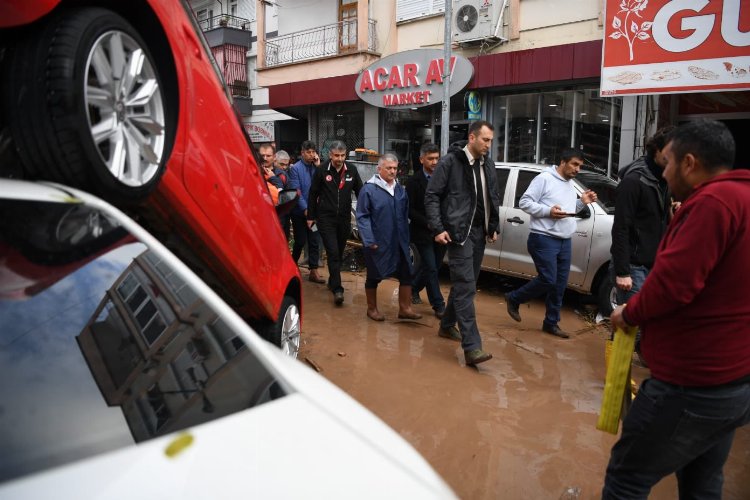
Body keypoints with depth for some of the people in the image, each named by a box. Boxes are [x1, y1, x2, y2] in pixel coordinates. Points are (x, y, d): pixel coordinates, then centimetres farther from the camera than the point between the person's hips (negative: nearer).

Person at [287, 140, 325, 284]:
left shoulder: (316, 167, 5)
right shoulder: (295, 168, -8)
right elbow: (296, 191, -13)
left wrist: (319, 167, -12)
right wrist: (305, 209, -17)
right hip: (300, 212, -4)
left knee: (314, 241, 4)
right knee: (301, 241, 5)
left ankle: (313, 271, 11)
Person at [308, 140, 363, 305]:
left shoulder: (351, 170, 2)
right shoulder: (322, 171, -5)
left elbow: (360, 192, 9)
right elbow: (313, 194, 2)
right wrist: (311, 216, 4)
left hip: (344, 218, 3)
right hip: (326, 218, -3)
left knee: (339, 252, 14)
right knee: (333, 253, -10)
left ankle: (332, 280, 34)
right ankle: (337, 289, -10)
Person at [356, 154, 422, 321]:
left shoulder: (400, 189, 9)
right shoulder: (369, 189, -10)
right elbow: (362, 217, -11)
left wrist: (406, 237, 13)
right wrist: (369, 240, -16)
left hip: (399, 243, 6)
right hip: (377, 243, -5)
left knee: (406, 274, 5)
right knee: (374, 277, 8)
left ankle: (405, 308, 18)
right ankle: (372, 309, 26)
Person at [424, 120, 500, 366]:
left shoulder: (488, 165, 11)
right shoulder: (450, 162, -9)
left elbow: (494, 198, 20)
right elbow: (431, 196, -9)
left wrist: (494, 227, 13)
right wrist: (438, 228, -15)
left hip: (480, 232, 7)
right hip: (459, 232, -7)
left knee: (464, 284, 15)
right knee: (466, 287, -11)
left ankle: (447, 325, 34)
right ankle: (472, 347, -11)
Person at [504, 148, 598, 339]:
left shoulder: (570, 185, 17)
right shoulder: (544, 179, -10)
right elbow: (524, 202, -13)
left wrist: (582, 203, 7)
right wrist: (548, 211, -23)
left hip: (565, 241, 8)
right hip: (544, 239, -8)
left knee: (559, 285, 8)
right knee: (548, 281, -10)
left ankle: (551, 323, 19)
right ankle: (513, 299, 12)